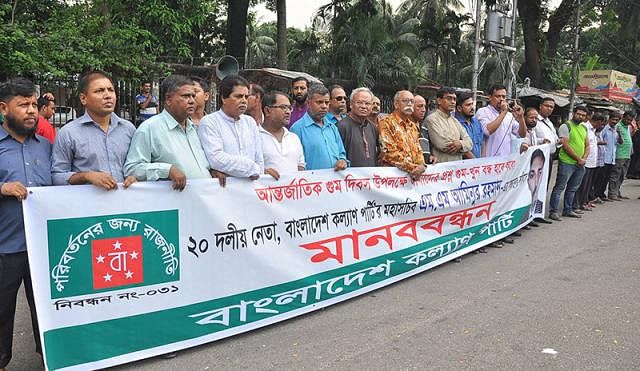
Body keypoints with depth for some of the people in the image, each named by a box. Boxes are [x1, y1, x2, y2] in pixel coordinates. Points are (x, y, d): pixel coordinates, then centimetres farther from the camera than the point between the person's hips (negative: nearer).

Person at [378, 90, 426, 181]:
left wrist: (421, 165, -3)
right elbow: (389, 153, -12)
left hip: (414, 173, 6)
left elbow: (418, 150, 18)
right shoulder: (386, 123, -3)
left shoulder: (413, 126, 20)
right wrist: (411, 167, -16)